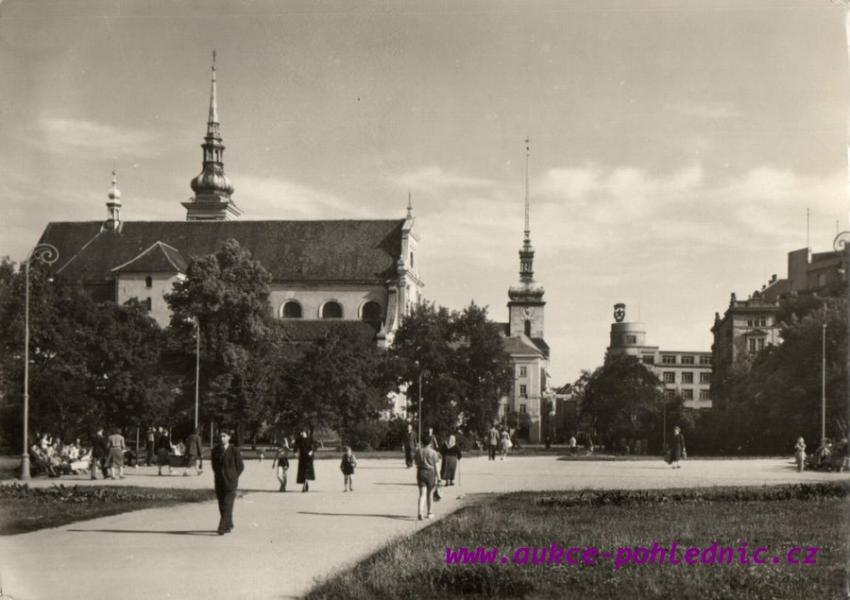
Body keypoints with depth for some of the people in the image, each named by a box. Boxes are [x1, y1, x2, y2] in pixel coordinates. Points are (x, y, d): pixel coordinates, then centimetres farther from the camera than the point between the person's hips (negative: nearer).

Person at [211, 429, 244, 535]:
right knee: (221, 506, 7)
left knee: (227, 505, -11)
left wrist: (233, 477, 2)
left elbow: (241, 466, 3)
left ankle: (222, 528, -15)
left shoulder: (234, 450, -5)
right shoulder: (215, 450, 6)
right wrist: (218, 475, 12)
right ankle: (229, 526, 23)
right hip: (219, 482, 4)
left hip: (231, 483, -4)